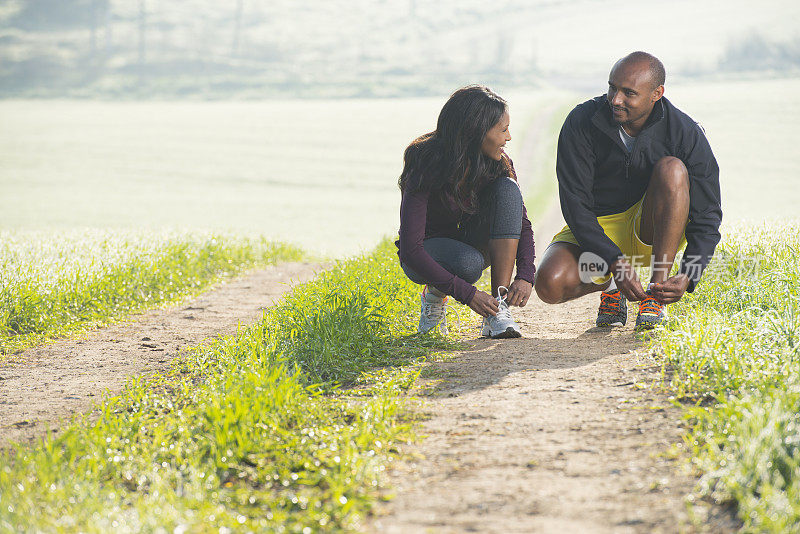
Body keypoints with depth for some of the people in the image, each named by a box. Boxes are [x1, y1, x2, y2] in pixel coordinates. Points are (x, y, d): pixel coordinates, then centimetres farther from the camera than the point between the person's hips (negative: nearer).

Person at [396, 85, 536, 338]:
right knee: (468, 263, -39)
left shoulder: (499, 163, -13)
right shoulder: (426, 167, -28)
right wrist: (467, 293, -37)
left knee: (507, 189, -24)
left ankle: (499, 309, -26)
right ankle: (434, 295, -1)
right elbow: (410, 248, -31)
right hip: (426, 254, -5)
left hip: (474, 244, 5)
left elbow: (522, 224, -6)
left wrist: (525, 276, -25)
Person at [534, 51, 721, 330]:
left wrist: (687, 278, -30)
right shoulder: (582, 123, -16)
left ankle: (656, 293, -23)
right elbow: (575, 205, -19)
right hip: (596, 231, 0)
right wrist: (616, 263, -32)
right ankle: (611, 288, 6)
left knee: (672, 169, -30)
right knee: (550, 285, -30)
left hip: (653, 233, 0)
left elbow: (707, 216, -13)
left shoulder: (685, 133, -15)